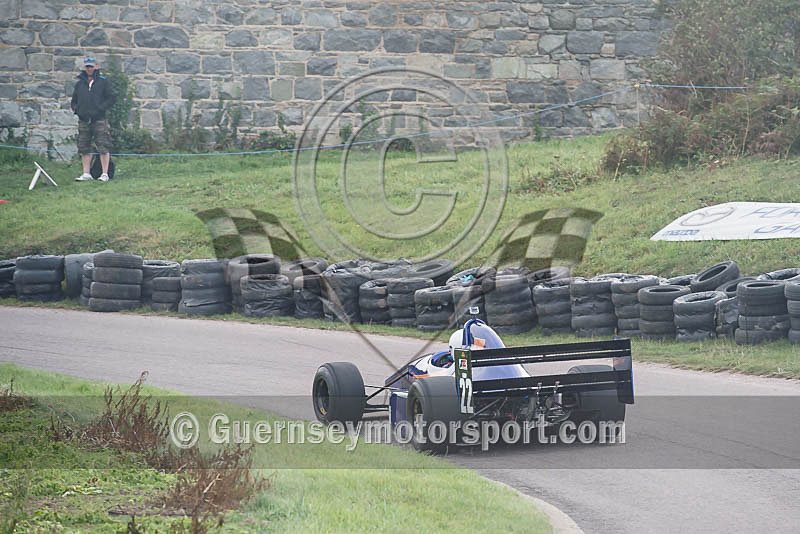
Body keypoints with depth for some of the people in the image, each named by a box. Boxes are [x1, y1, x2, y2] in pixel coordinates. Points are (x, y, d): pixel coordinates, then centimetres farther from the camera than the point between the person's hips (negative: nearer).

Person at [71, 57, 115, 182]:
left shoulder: (103, 82, 4)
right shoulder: (79, 84, 15)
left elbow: (111, 98, 0)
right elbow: (74, 100, 24)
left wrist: (100, 108, -11)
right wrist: (75, 109, 4)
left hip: (99, 120, -4)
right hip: (83, 120, 4)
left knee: (103, 147, -7)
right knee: (84, 148, 5)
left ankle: (105, 174, -2)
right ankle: (86, 174, 11)